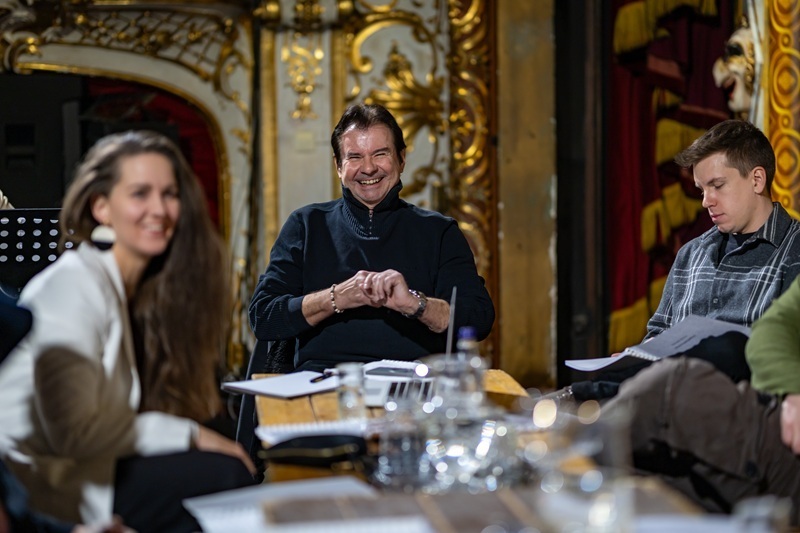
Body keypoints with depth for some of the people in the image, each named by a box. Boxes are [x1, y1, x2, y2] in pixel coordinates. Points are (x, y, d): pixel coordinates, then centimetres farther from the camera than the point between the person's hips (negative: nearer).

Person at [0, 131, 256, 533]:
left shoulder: (142, 290, 12)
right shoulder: (73, 284, -15)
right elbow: (74, 432, -20)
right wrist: (190, 435, -11)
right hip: (43, 488, -8)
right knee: (225, 475, -16)